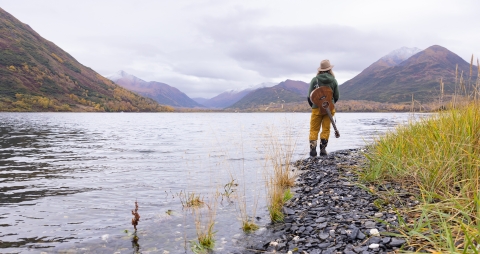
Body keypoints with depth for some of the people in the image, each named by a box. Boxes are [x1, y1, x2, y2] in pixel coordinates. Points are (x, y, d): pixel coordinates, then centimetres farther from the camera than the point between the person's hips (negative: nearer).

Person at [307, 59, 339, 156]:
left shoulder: (315, 80, -4)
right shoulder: (334, 81, 2)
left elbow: (310, 96, -4)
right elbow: (337, 96, 5)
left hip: (317, 108, -2)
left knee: (314, 129, 4)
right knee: (326, 129, 9)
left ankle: (313, 148, -5)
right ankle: (323, 148, 6)